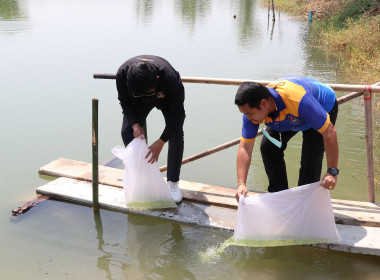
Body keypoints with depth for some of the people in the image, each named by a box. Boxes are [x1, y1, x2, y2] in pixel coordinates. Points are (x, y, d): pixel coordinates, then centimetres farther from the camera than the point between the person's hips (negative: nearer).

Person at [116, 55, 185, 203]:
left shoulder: (169, 78, -46)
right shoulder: (122, 74, -38)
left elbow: (177, 113, -33)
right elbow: (125, 102, -17)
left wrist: (160, 142, -36)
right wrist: (134, 124, -33)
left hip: (168, 98, -2)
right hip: (139, 102, 3)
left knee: (176, 134, -20)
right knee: (127, 132, -11)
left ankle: (173, 183, -8)